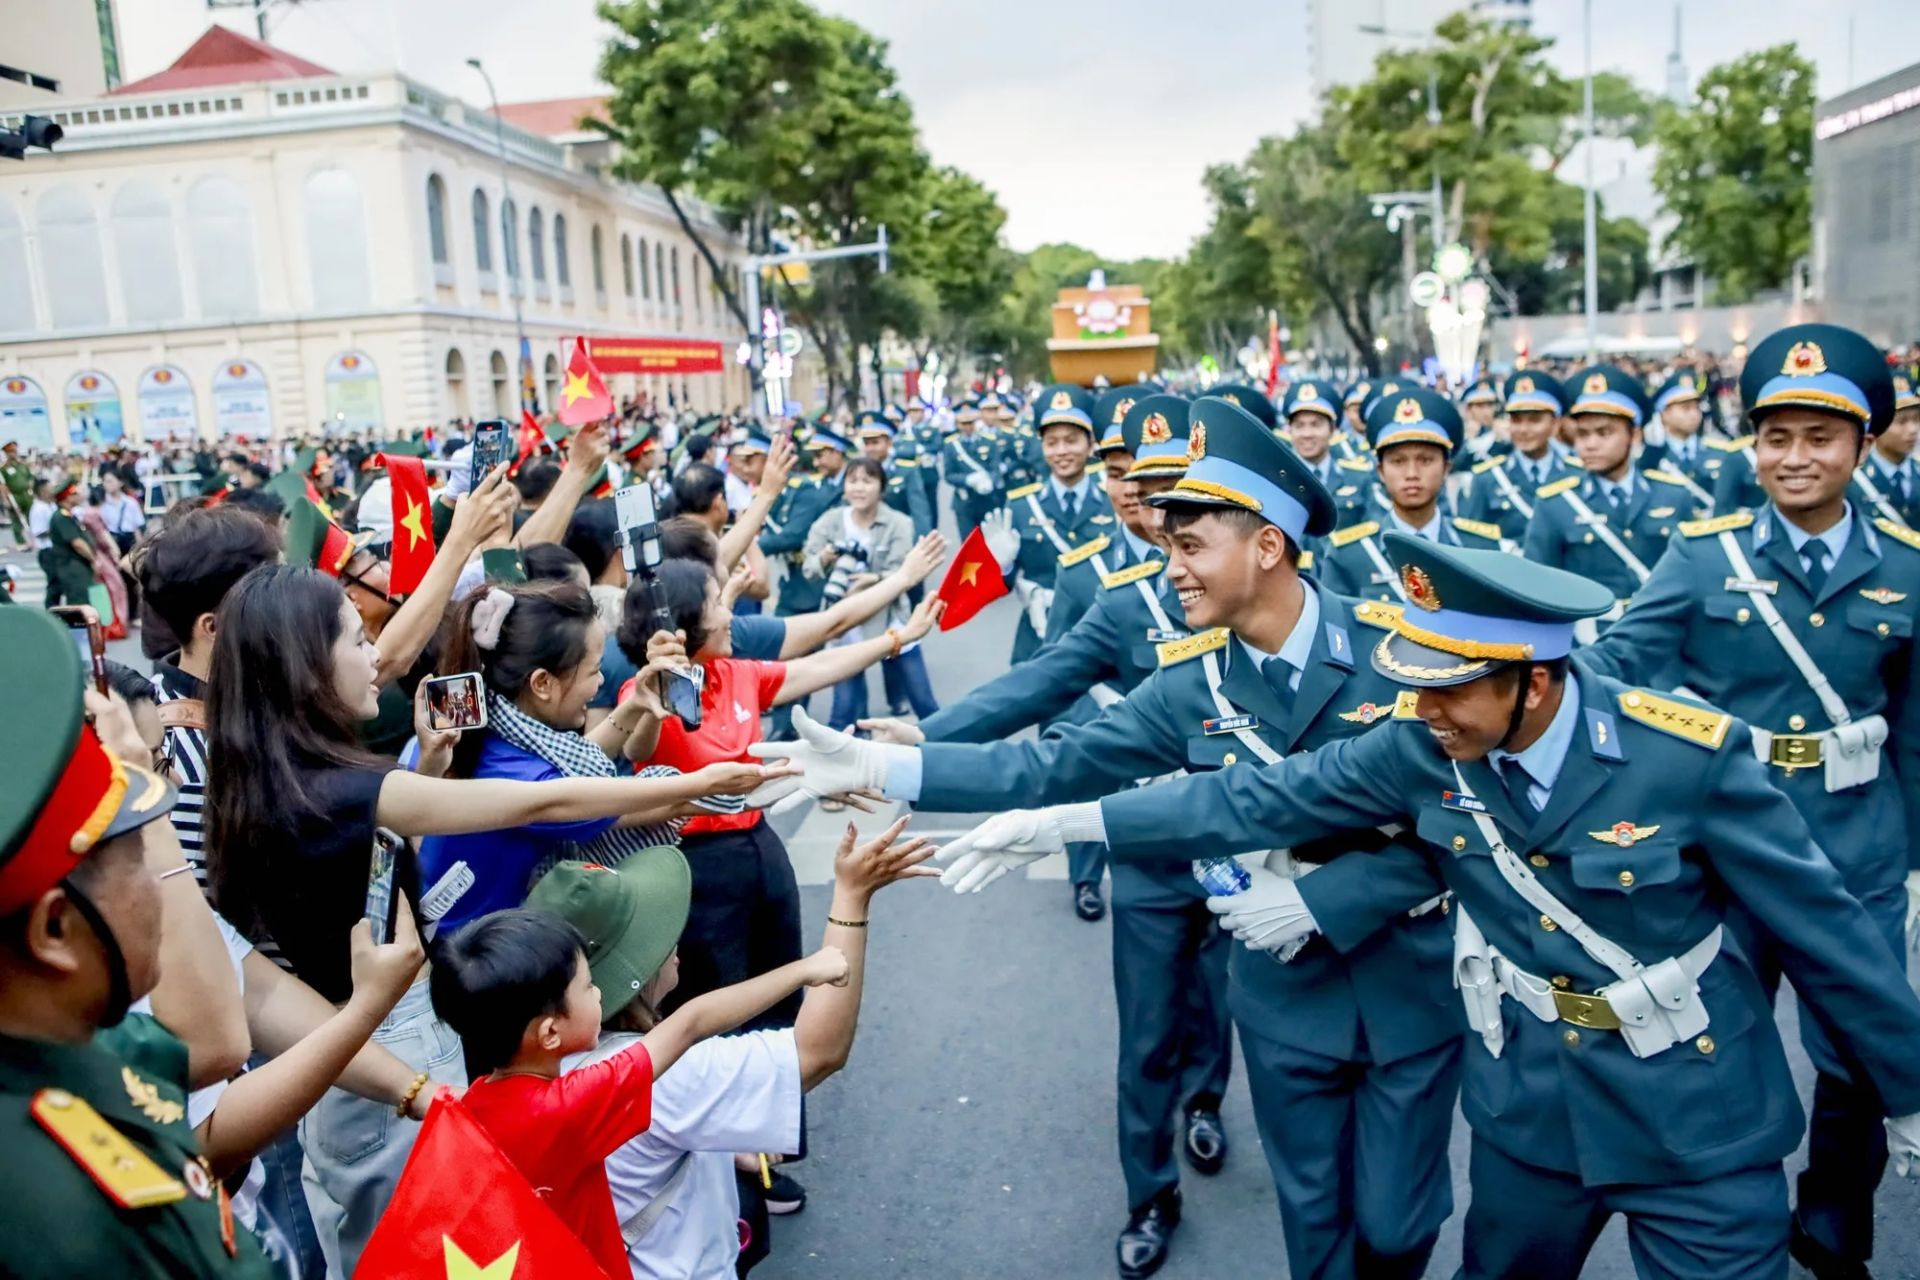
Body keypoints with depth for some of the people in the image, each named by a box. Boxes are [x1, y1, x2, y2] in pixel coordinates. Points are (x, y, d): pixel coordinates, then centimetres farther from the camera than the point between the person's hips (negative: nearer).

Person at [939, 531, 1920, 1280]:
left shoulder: (1690, 756, -25)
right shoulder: (1425, 744, -16)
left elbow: (1823, 925, -12)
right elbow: (1261, 798, -11)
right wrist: (1061, 824, -14)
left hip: (1696, 1114, -3)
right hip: (1525, 1099, 3)